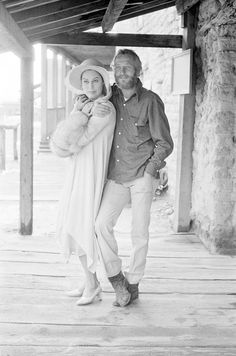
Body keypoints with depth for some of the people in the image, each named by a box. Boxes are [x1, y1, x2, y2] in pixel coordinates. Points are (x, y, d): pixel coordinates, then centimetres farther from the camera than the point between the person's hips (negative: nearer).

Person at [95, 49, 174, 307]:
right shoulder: (111, 97, 7)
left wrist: (148, 172, -8)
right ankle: (116, 278, 4)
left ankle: (133, 286, 18)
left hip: (142, 176, -3)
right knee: (102, 225, -12)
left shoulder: (150, 101, -6)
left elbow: (165, 144, -3)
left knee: (139, 233, 2)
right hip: (116, 177, 4)